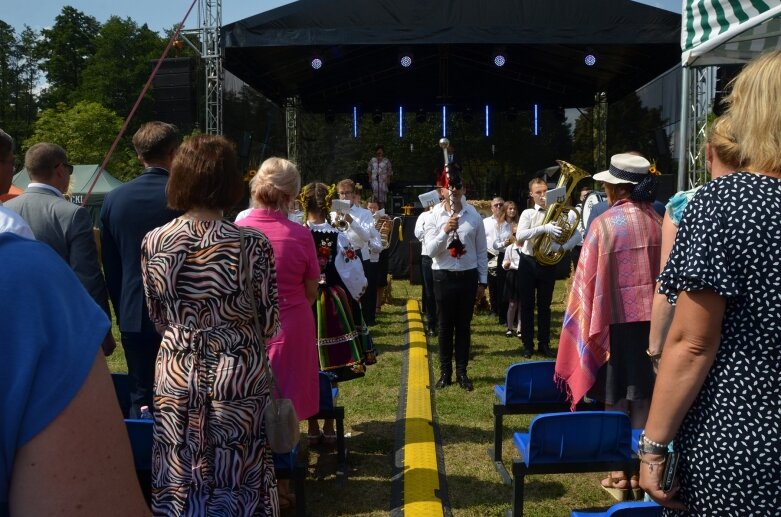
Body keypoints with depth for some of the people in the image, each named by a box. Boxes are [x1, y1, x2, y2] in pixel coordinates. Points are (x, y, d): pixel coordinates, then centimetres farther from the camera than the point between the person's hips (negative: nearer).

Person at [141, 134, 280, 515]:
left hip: (176, 374, 3)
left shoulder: (152, 242, -5)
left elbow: (158, 317, 7)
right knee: (237, 482, 13)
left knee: (179, 483, 16)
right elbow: (270, 323, -5)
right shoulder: (252, 243, -14)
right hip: (238, 375, -2)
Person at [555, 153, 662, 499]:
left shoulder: (606, 224, -12)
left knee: (616, 397, 7)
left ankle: (620, 474, 14)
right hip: (653, 317, 4)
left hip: (616, 319, -4)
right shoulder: (659, 222, 1)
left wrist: (589, 324, 0)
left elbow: (589, 279, -10)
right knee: (644, 394, 12)